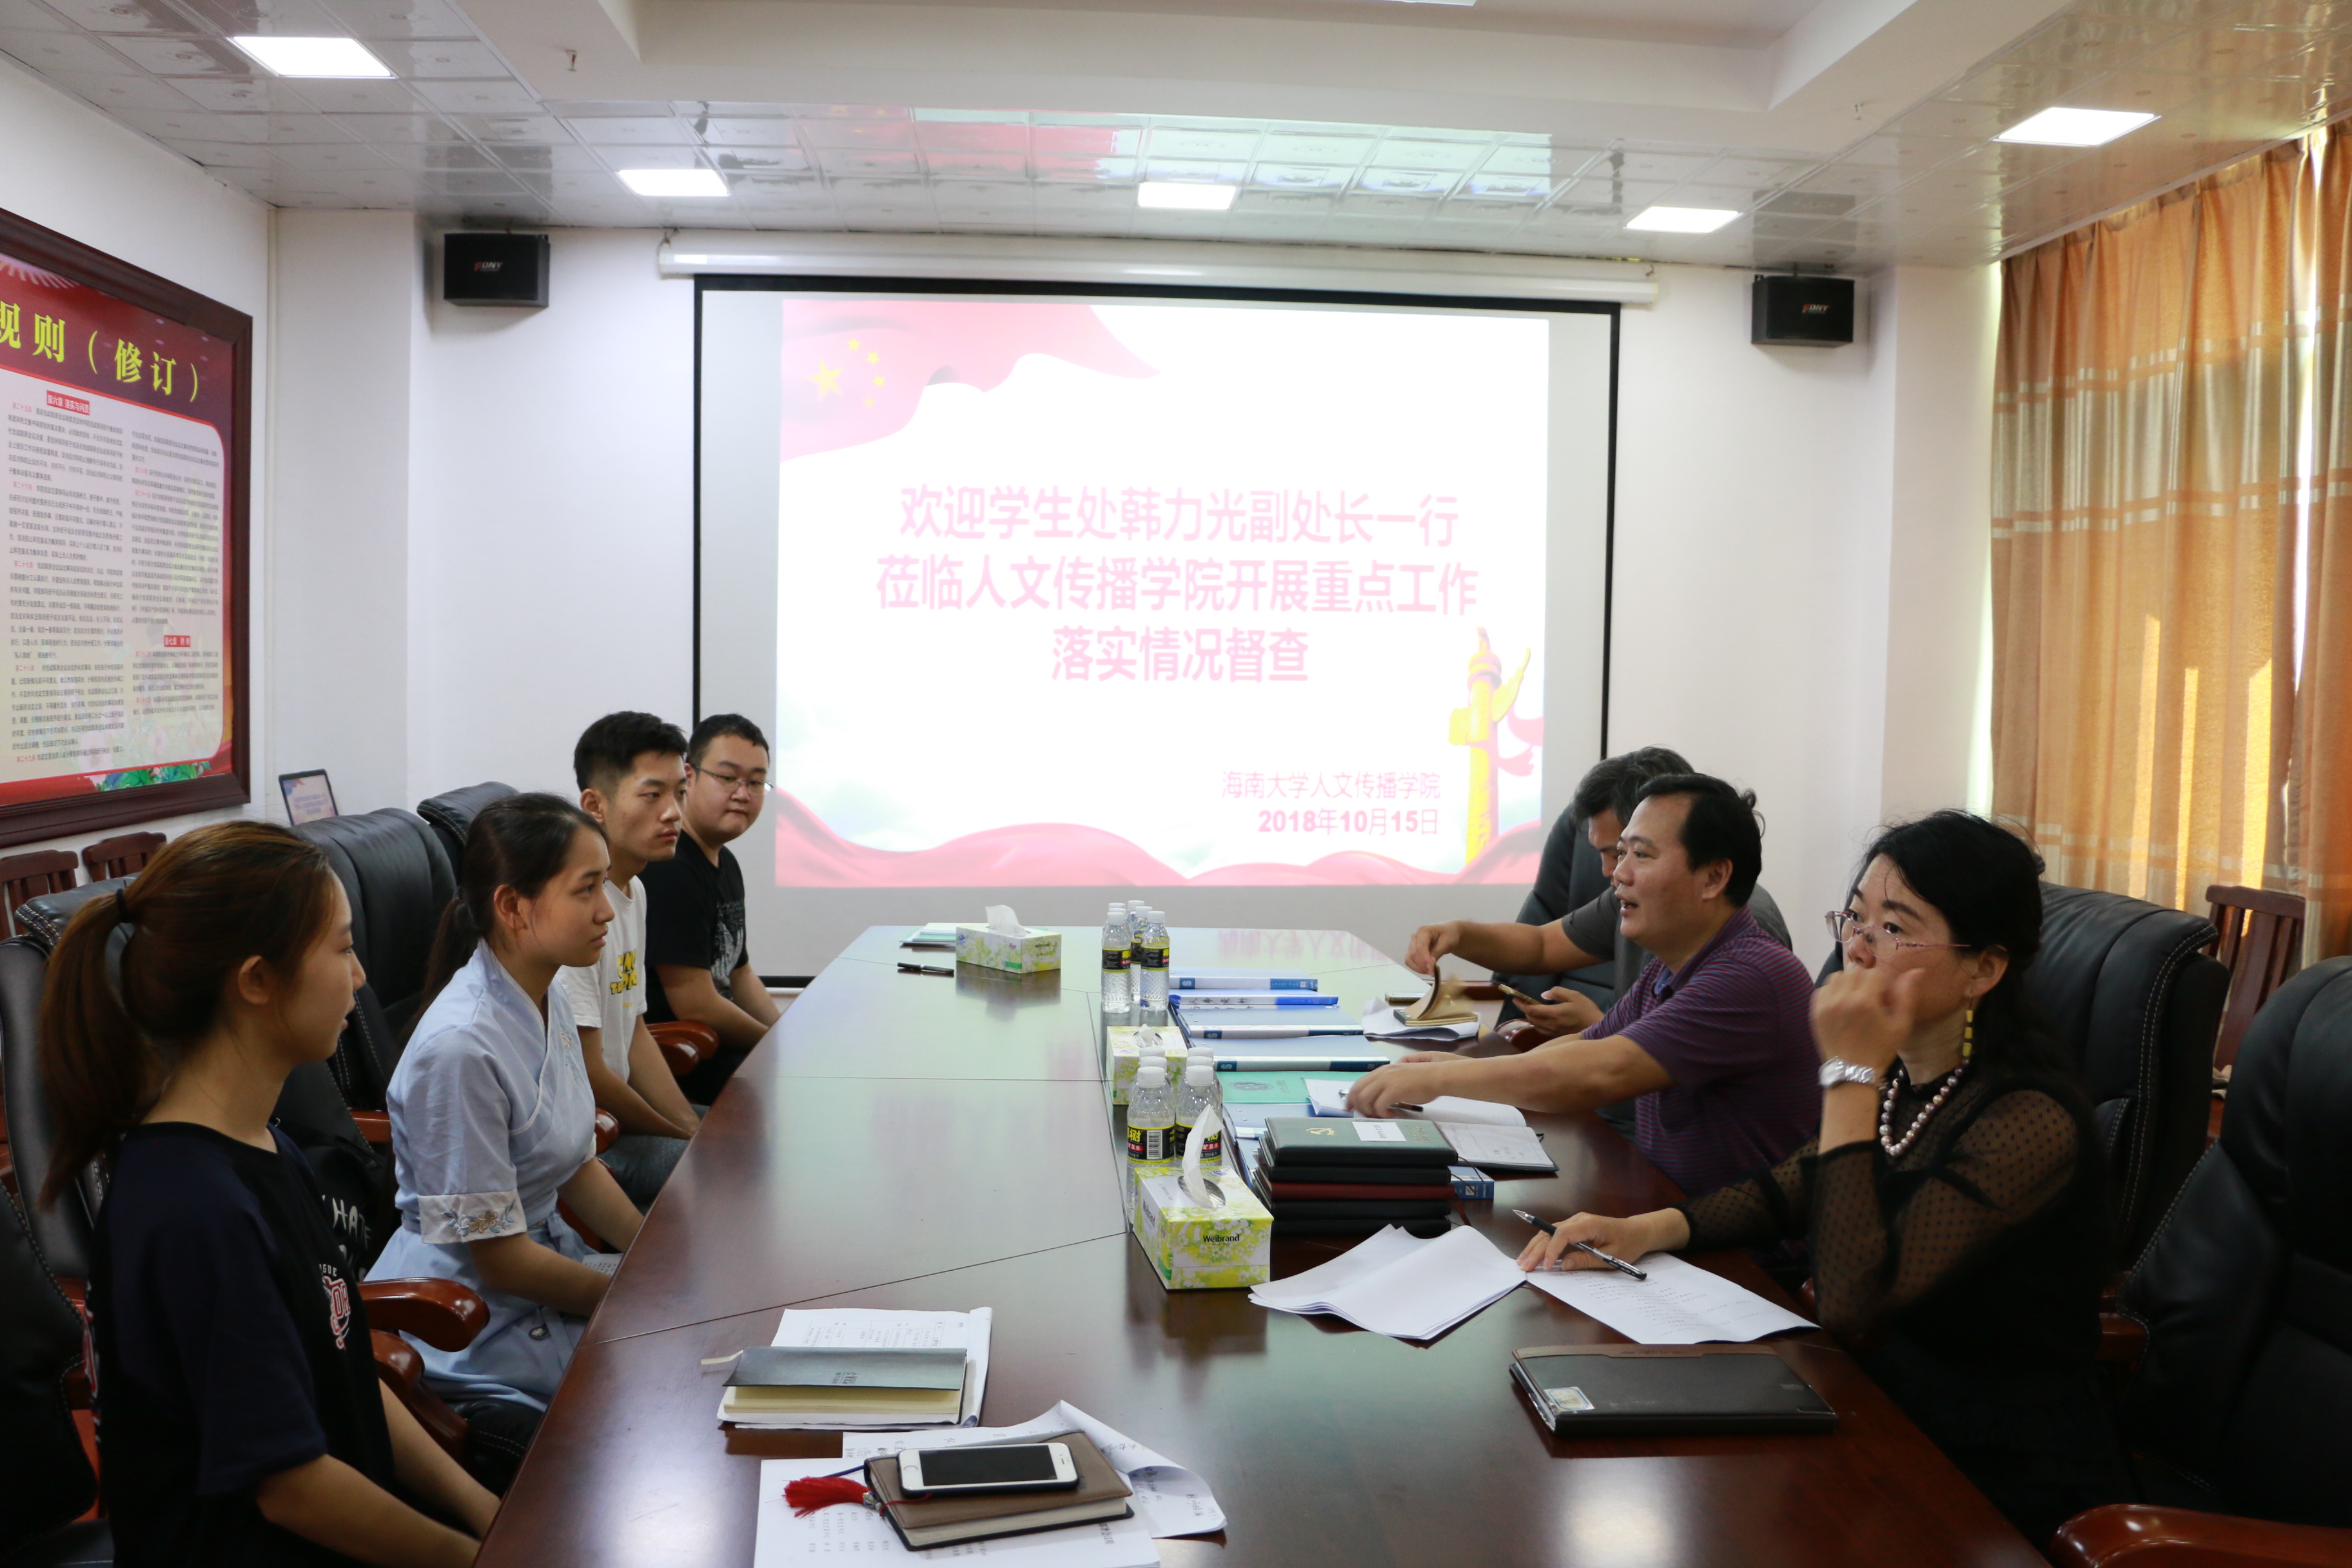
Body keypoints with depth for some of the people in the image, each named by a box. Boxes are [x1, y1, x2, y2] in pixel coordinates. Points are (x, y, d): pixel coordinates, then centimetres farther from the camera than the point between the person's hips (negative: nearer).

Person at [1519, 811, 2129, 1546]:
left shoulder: (2032, 1120, -25)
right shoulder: (1902, 1076, -1)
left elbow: (1850, 1304, -31)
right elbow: (1790, 1186, 15)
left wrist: (1851, 1075, -29)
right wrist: (1649, 1229, -3)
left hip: (2002, 1482, -7)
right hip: (1897, 1418, 7)